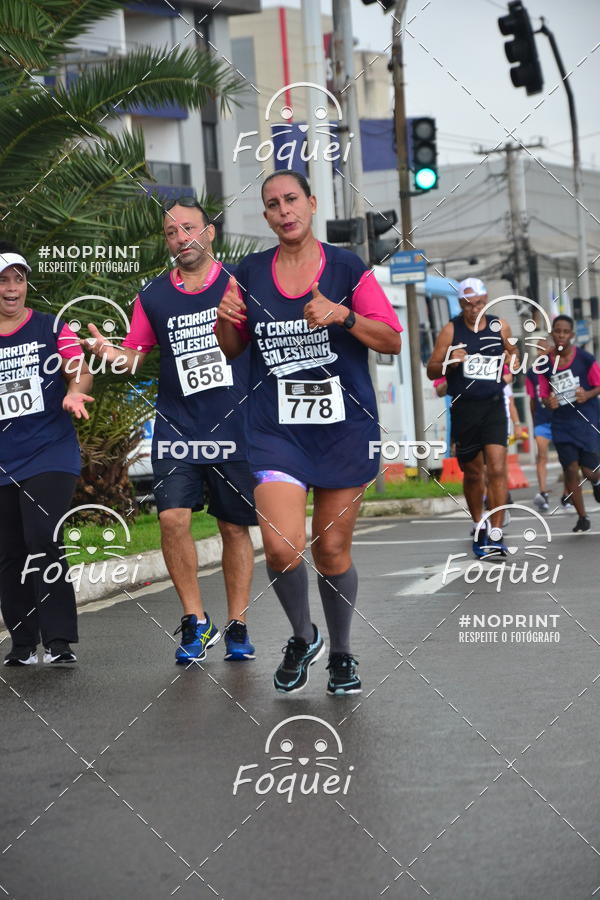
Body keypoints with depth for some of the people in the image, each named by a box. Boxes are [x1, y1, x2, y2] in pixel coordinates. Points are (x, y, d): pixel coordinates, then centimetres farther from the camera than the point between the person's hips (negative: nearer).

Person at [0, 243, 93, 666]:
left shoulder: (51, 328, 3)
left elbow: (81, 371, -3)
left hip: (50, 455, -4)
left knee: (43, 542, -17)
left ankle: (59, 641, -14)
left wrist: (74, 391, -24)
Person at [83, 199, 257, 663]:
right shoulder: (153, 297, 6)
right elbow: (135, 356, 11)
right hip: (176, 430, 1)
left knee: (235, 527, 5)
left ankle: (238, 627, 17)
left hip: (235, 429, -1)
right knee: (173, 519, -13)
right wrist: (109, 351, -9)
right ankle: (195, 621, 1)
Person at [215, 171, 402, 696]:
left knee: (332, 553, 5)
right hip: (277, 431, 1)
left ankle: (341, 653, 27)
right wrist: (226, 320, -6)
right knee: (282, 548, -15)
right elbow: (230, 351, 16)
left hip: (345, 428, -1)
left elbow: (393, 341, -2)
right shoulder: (250, 273, 6)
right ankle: (303, 638, 12)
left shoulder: (347, 268, 0)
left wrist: (342, 315, -18)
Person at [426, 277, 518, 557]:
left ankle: (496, 534, -14)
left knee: (497, 469, -14)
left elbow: (511, 355, 24)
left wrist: (512, 357, 5)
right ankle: (479, 528, 31)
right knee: (473, 473, 10)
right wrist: (450, 362, -18)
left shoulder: (500, 327, 5)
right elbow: (431, 370, -1)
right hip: (464, 410, 0)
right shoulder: (451, 330, -1)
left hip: (493, 407, 0)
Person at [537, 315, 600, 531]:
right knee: (570, 470, -3)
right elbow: (544, 395, 11)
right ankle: (582, 517, 12)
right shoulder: (545, 364, 1)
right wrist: (548, 402, -12)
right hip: (562, 424, 2)